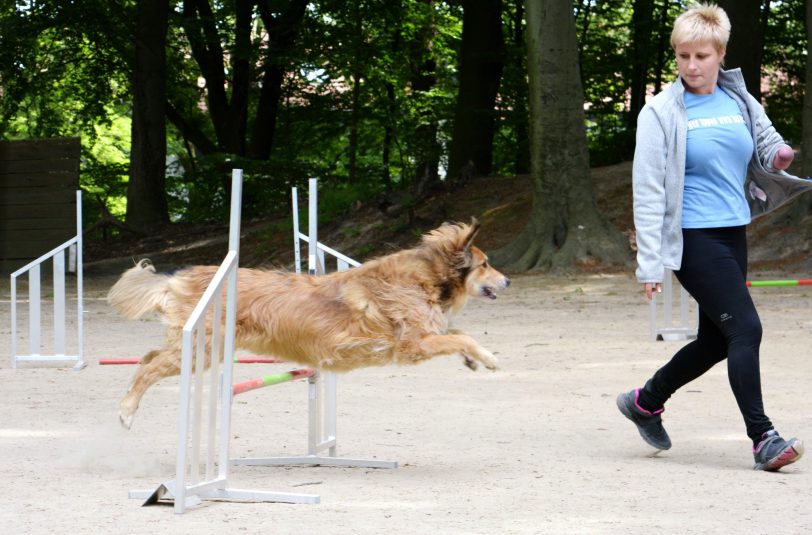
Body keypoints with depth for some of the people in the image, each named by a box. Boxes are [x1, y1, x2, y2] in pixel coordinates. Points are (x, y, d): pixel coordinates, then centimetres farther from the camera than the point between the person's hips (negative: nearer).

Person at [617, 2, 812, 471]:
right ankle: (763, 438, -9)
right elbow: (648, 190, -8)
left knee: (717, 340, 12)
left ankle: (646, 401, 32)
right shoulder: (662, 112, -6)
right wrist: (650, 262, -13)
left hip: (733, 234, 6)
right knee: (745, 329, -14)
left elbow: (766, 144, 21)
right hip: (694, 238, -6)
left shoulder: (741, 102, 8)